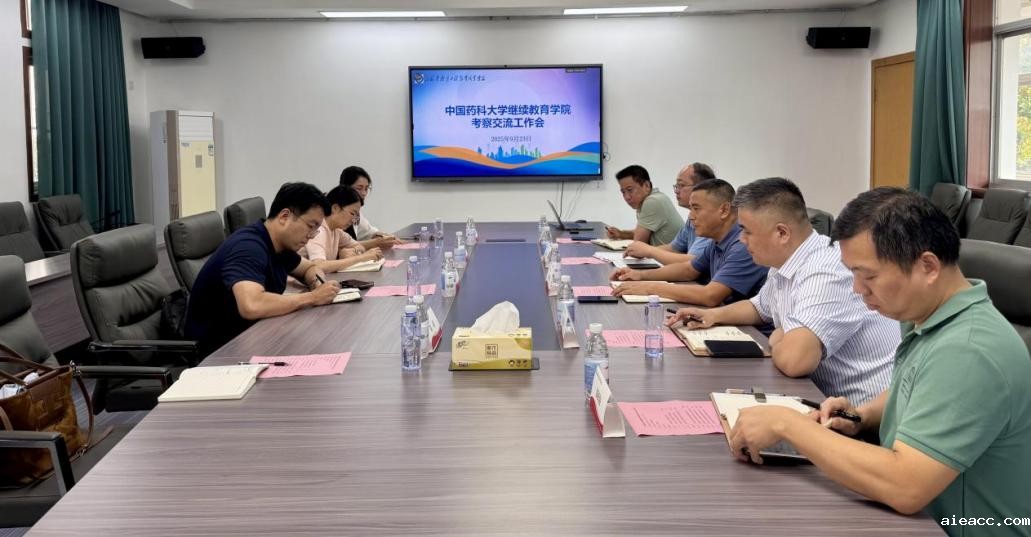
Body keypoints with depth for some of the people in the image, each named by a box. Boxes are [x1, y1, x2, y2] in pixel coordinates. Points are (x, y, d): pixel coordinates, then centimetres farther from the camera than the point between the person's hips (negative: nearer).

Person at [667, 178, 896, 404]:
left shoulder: (826, 274, -25)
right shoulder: (784, 265, 6)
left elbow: (793, 360, -37)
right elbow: (759, 307, 29)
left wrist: (777, 340, -14)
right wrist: (714, 315, 10)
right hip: (829, 400, 8)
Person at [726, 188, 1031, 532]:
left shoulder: (968, 352, -27)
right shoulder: (930, 316, 2)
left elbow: (903, 488, -33)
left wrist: (787, 423, -25)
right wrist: (863, 417, 0)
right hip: (911, 519, 8)